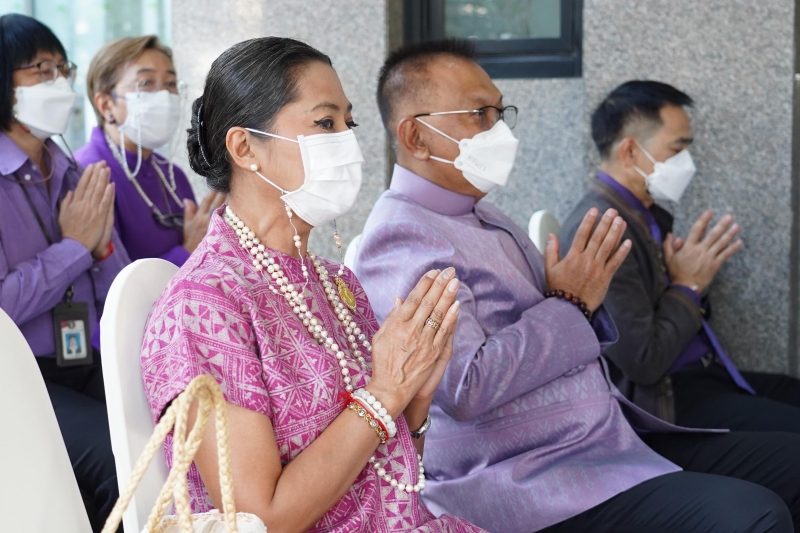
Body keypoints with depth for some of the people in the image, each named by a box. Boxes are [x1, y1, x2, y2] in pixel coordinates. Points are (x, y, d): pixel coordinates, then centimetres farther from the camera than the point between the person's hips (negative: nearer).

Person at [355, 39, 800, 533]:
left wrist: (582, 295, -1)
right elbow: (465, 387, -23)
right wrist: (572, 305, -11)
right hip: (524, 480, -10)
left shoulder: (485, 218, 18)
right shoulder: (400, 236, -12)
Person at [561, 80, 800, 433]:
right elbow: (643, 362, -23)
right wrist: (688, 287, -11)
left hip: (702, 374, 10)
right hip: (664, 401, -10)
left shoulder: (648, 216, 9)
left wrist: (693, 281, -3)